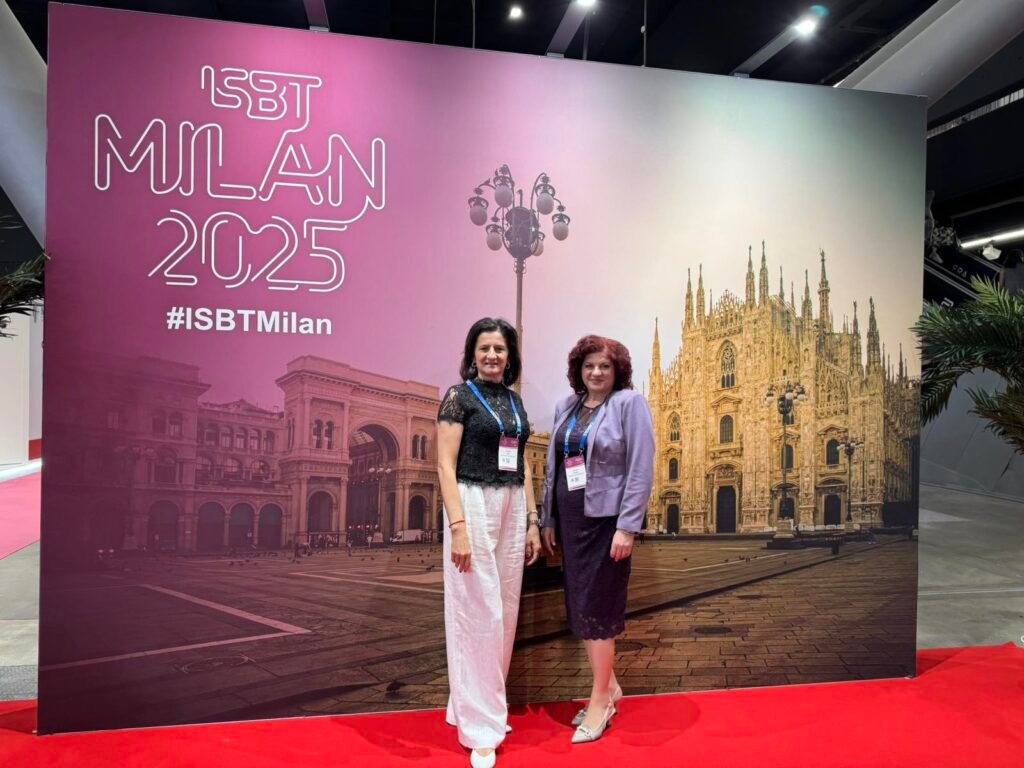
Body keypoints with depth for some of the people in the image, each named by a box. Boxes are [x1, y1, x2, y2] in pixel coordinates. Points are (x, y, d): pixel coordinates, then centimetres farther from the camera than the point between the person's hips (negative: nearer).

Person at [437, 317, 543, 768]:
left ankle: (482, 704, 29)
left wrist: (532, 521, 11)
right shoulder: (459, 397, -5)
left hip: (512, 509, 7)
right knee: (478, 612, -3)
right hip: (473, 505, -7)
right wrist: (458, 526, -19)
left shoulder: (514, 401, 13)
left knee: (505, 610, 12)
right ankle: (479, 725, 10)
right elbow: (445, 466, -11)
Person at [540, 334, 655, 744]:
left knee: (596, 606, 0)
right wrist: (548, 519, 12)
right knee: (579, 606, 12)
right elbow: (553, 465, 12)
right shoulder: (566, 407, 9)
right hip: (571, 519, 6)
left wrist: (627, 526, -17)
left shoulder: (629, 403, -8)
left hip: (607, 519, -6)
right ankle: (609, 685, 30)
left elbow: (641, 468, -12)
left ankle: (600, 700, 17)